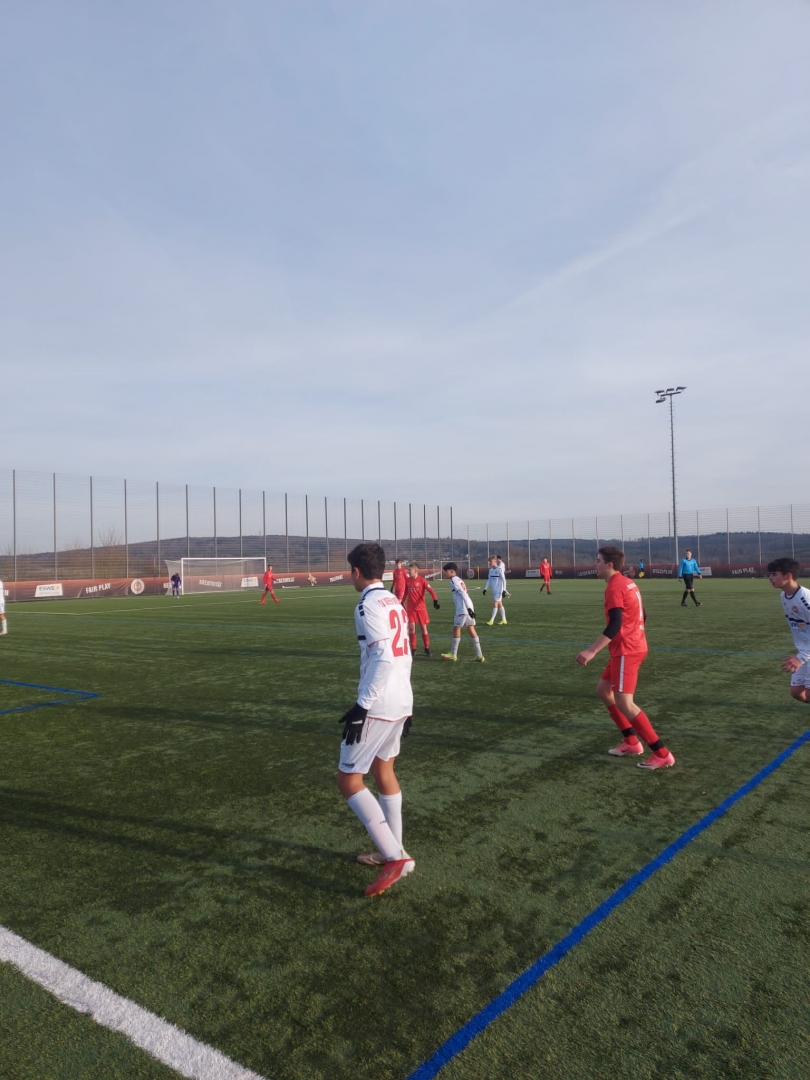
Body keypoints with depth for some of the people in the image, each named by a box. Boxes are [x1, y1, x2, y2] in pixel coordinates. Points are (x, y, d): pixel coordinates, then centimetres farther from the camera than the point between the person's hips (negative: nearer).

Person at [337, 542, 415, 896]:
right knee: (383, 771, 22)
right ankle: (393, 851, 31)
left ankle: (394, 857, -1)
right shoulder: (394, 602, 11)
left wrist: (362, 705, -23)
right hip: (400, 702, 9)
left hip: (378, 706, -9)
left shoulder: (368, 605, -15)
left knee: (348, 780, 1)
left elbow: (383, 659, -25)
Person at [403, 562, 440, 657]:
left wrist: (435, 601, -28)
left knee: (423, 628, 5)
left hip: (421, 607, -2)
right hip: (410, 608, 3)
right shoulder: (407, 580, 2)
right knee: (411, 627, -7)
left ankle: (427, 648, 19)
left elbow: (431, 591, -15)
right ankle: (413, 649, 4)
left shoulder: (422, 580, -11)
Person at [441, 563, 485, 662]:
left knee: (456, 628, 2)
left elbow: (463, 594, -16)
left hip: (463, 609, -8)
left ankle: (453, 654, 10)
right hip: (468, 607, 8)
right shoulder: (459, 580, 21)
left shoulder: (454, 580, -7)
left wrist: (468, 608, -22)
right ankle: (479, 655, 4)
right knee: (471, 629, 6)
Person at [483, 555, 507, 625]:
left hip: (499, 590, -7)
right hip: (494, 590, 7)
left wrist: (504, 590, -16)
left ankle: (492, 620, -7)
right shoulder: (491, 570, 8)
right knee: (499, 604, 12)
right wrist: (485, 589, 7)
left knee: (495, 604, -9)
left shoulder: (499, 570, -13)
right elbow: (488, 580, 14)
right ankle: (503, 620, 18)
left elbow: (504, 580, -13)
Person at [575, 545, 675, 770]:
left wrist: (592, 651, -31)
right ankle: (631, 741, 21)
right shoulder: (627, 583, 13)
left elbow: (615, 624, -27)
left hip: (626, 650, -10)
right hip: (633, 646, 10)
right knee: (603, 689, 17)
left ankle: (662, 754, -6)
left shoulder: (614, 587, -17)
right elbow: (640, 616, 20)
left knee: (624, 702, -11)